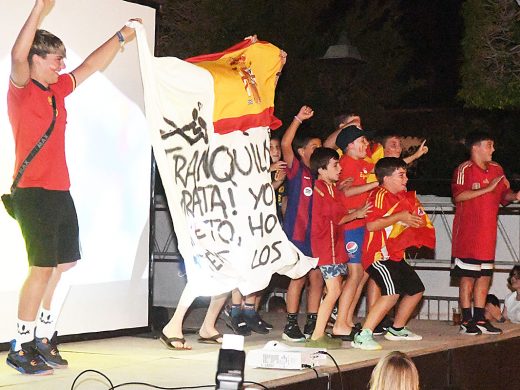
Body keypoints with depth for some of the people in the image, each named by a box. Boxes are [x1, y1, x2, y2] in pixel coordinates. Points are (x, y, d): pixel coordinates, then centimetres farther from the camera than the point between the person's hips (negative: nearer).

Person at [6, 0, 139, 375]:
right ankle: (21, 348, -4)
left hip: (60, 192, 9)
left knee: (63, 263, 11)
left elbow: (90, 66, 28)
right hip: (33, 193, -9)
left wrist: (120, 37, 30)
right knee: (43, 267, -11)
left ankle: (44, 337, 21)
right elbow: (18, 55, -28)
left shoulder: (58, 89, 13)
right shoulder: (22, 89, -8)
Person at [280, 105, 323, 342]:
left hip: (317, 233, 6)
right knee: (299, 276, -7)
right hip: (297, 232, -6)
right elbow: (285, 144, -15)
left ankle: (312, 324, 10)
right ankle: (291, 325, -2)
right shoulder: (296, 169, 0)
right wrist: (299, 119, -18)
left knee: (317, 277, 4)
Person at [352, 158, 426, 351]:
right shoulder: (380, 195, -14)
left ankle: (397, 329, 36)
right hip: (378, 255, -11)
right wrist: (399, 217, -22)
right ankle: (363, 336, -27)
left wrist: (414, 221, 14)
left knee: (416, 289, 20)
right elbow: (371, 225, -25)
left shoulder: (401, 196, 17)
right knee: (392, 292, -27)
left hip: (395, 255, 11)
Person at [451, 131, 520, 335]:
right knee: (467, 276, -3)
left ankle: (479, 319, 14)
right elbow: (458, 196, -22)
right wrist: (487, 189, -24)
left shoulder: (496, 169, 12)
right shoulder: (464, 169, -9)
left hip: (488, 232, 7)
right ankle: (467, 321, 2)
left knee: (485, 275, 8)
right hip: (467, 232, -7)